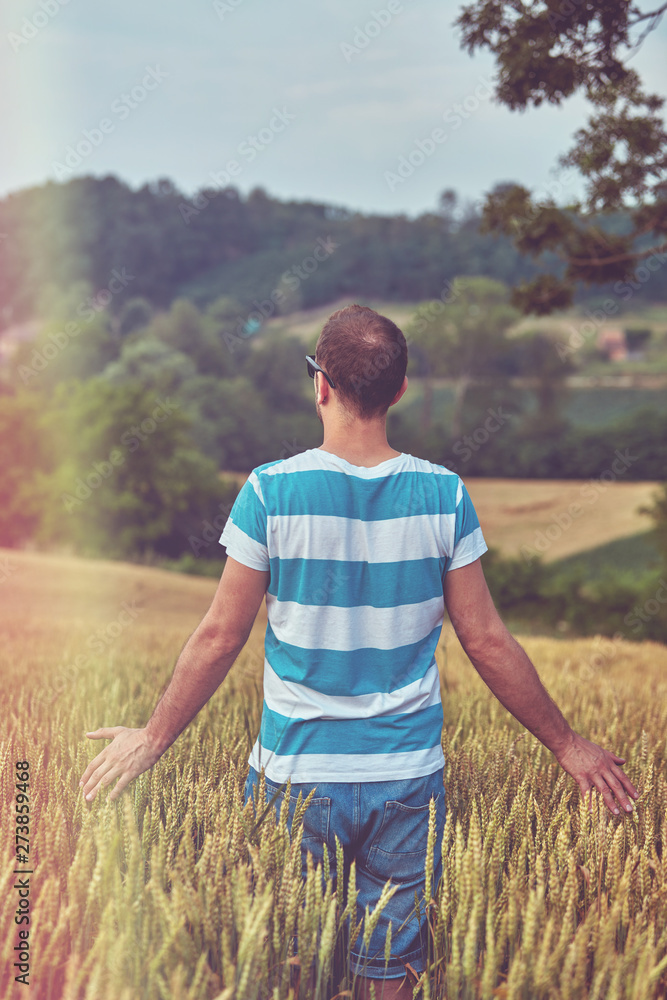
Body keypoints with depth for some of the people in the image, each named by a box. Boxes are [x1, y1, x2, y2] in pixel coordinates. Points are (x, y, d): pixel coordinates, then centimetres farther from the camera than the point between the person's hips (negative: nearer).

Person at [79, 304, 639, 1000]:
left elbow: (220, 637, -8)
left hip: (296, 778, -1)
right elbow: (486, 641, -4)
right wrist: (566, 744, 9)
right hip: (408, 778, 2)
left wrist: (153, 739, 7)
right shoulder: (442, 494, -7)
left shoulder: (271, 491, -13)